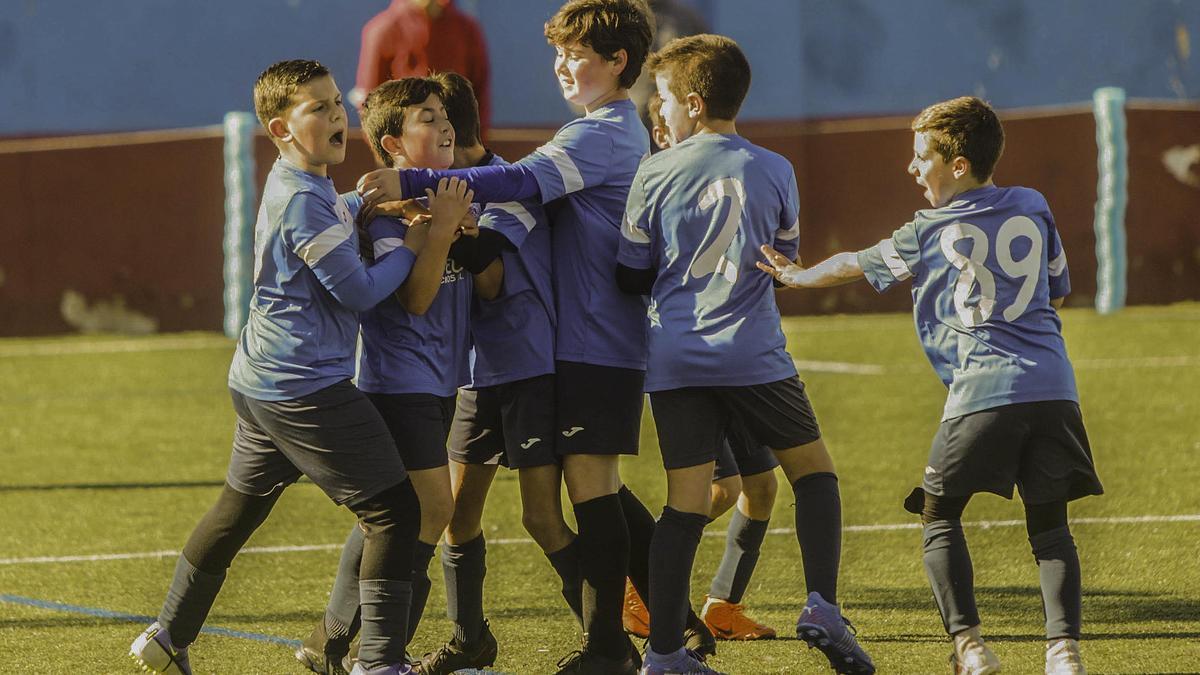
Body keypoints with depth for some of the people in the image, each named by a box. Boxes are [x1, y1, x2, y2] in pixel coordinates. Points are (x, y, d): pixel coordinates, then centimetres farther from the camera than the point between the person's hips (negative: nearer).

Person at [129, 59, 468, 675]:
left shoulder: (302, 185, 11)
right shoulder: (303, 200, -18)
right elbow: (358, 291, -17)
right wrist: (426, 237, -11)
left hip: (260, 382, 10)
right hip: (305, 387, -10)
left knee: (238, 507, 21)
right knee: (393, 510, -7)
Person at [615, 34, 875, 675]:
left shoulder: (655, 174, 0)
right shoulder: (774, 171, 4)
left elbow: (632, 277, 6)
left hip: (675, 357, 1)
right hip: (753, 354, -1)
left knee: (686, 502, 4)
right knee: (813, 468, 15)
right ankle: (822, 605, -2)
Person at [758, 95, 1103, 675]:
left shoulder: (929, 233, 5)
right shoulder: (1034, 209, 15)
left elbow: (854, 265, 20)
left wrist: (796, 276, 37)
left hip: (983, 390, -4)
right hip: (1054, 385, 4)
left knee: (939, 516, 8)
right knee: (1048, 522, 8)